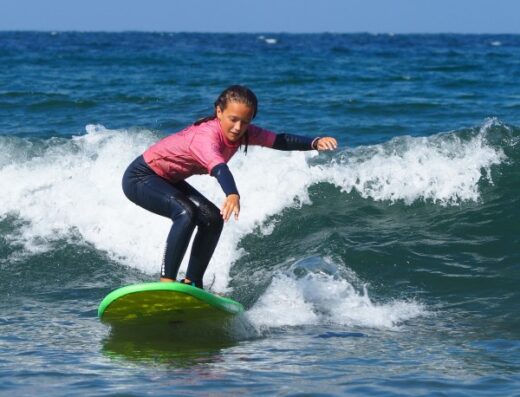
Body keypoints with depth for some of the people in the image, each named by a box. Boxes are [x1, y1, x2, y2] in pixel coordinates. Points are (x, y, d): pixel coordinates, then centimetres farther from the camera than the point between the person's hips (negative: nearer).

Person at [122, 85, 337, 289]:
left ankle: (192, 283, 8)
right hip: (140, 177, -9)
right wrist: (232, 194, -72)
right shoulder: (206, 136, -36)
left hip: (167, 180, 9)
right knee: (185, 213, -31)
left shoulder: (242, 132, -9)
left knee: (212, 218, 2)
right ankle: (166, 282, -31)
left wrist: (315, 142, -26)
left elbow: (279, 140, -11)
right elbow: (218, 167, -54)